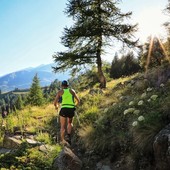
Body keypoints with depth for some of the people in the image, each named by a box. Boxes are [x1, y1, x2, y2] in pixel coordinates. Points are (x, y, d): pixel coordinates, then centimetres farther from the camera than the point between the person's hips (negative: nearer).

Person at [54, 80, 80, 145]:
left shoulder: (60, 92, 10)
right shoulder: (72, 91, 15)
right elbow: (78, 101, 15)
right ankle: (69, 136, 9)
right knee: (70, 123, 26)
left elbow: (55, 102, 6)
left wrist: (56, 106, 28)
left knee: (63, 126, 6)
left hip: (64, 109, -2)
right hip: (71, 109, 2)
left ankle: (62, 140, -9)